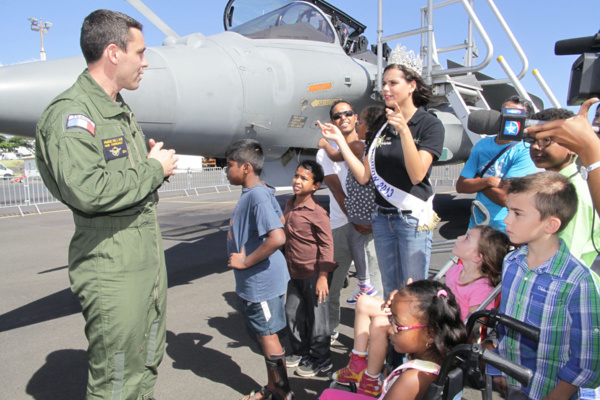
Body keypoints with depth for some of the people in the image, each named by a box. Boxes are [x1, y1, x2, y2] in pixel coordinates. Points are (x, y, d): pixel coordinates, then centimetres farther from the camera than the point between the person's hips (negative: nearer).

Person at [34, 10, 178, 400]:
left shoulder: (121, 111, 16)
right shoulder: (71, 112, -14)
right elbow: (87, 191, -29)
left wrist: (156, 160, 2)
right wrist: (153, 169, -16)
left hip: (148, 258, 9)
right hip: (112, 269, -9)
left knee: (147, 367, 21)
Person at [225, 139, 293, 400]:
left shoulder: (257, 195, -24)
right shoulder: (262, 192, 6)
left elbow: (277, 237, -34)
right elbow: (280, 218, 20)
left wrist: (246, 261, -24)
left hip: (261, 280, -10)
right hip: (258, 279, 10)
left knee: (267, 335, 6)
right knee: (264, 334, 21)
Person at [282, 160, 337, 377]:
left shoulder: (317, 212, -20)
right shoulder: (290, 204, 5)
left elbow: (327, 244, -18)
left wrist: (322, 276, -19)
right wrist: (287, 265, 20)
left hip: (313, 274, -8)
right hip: (295, 273, 8)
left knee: (316, 316, 6)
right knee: (292, 313, 18)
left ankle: (321, 359, 25)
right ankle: (300, 351, 37)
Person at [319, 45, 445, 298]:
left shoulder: (430, 124, -7)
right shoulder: (382, 127, 10)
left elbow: (417, 174, -20)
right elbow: (363, 176, 4)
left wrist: (404, 130, -30)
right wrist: (339, 140, 0)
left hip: (414, 217, -5)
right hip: (383, 217, 6)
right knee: (390, 291, 16)